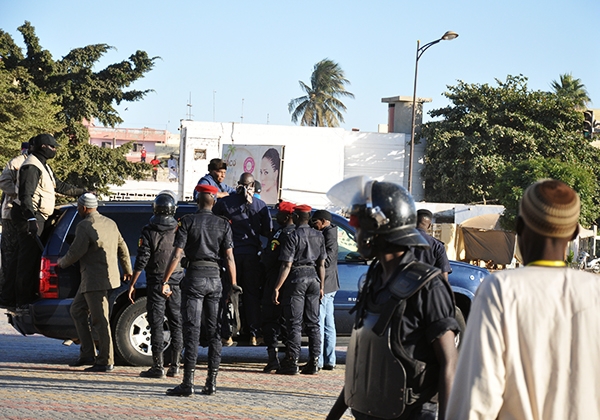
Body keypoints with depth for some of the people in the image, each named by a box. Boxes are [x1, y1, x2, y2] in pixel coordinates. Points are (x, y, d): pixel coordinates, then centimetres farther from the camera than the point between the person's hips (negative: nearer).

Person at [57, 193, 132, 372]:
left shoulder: (85, 226, -14)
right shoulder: (110, 223, 13)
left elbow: (75, 253, -15)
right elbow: (122, 248, 20)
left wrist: (61, 262, 5)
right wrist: (127, 270, 33)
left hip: (96, 280, -10)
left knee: (100, 321, -6)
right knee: (77, 310, 17)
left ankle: (106, 361, -3)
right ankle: (87, 354, 16)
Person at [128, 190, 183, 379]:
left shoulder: (149, 231, -8)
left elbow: (142, 261, -10)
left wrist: (132, 284, -5)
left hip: (156, 283, -3)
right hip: (176, 284, 3)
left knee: (157, 324, -1)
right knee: (176, 324, 9)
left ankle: (158, 366, -3)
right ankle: (175, 366, 9)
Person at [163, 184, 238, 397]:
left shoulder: (187, 221, -2)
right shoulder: (223, 224, 6)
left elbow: (177, 254, -7)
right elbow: (229, 257, 1)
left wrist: (165, 281, -4)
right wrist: (233, 286, 5)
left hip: (194, 276, -3)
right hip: (215, 277, 3)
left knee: (192, 331, -4)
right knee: (214, 331, 7)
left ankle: (188, 383, -8)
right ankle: (211, 382, 7)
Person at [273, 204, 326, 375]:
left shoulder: (294, 236, -10)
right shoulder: (318, 236, 8)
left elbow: (287, 265, -13)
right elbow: (321, 264, 9)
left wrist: (277, 288, -11)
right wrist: (321, 286, 16)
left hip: (297, 277, -6)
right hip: (314, 277, 6)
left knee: (294, 323, -4)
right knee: (313, 322, 9)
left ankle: (291, 361, -6)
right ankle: (313, 362, 8)